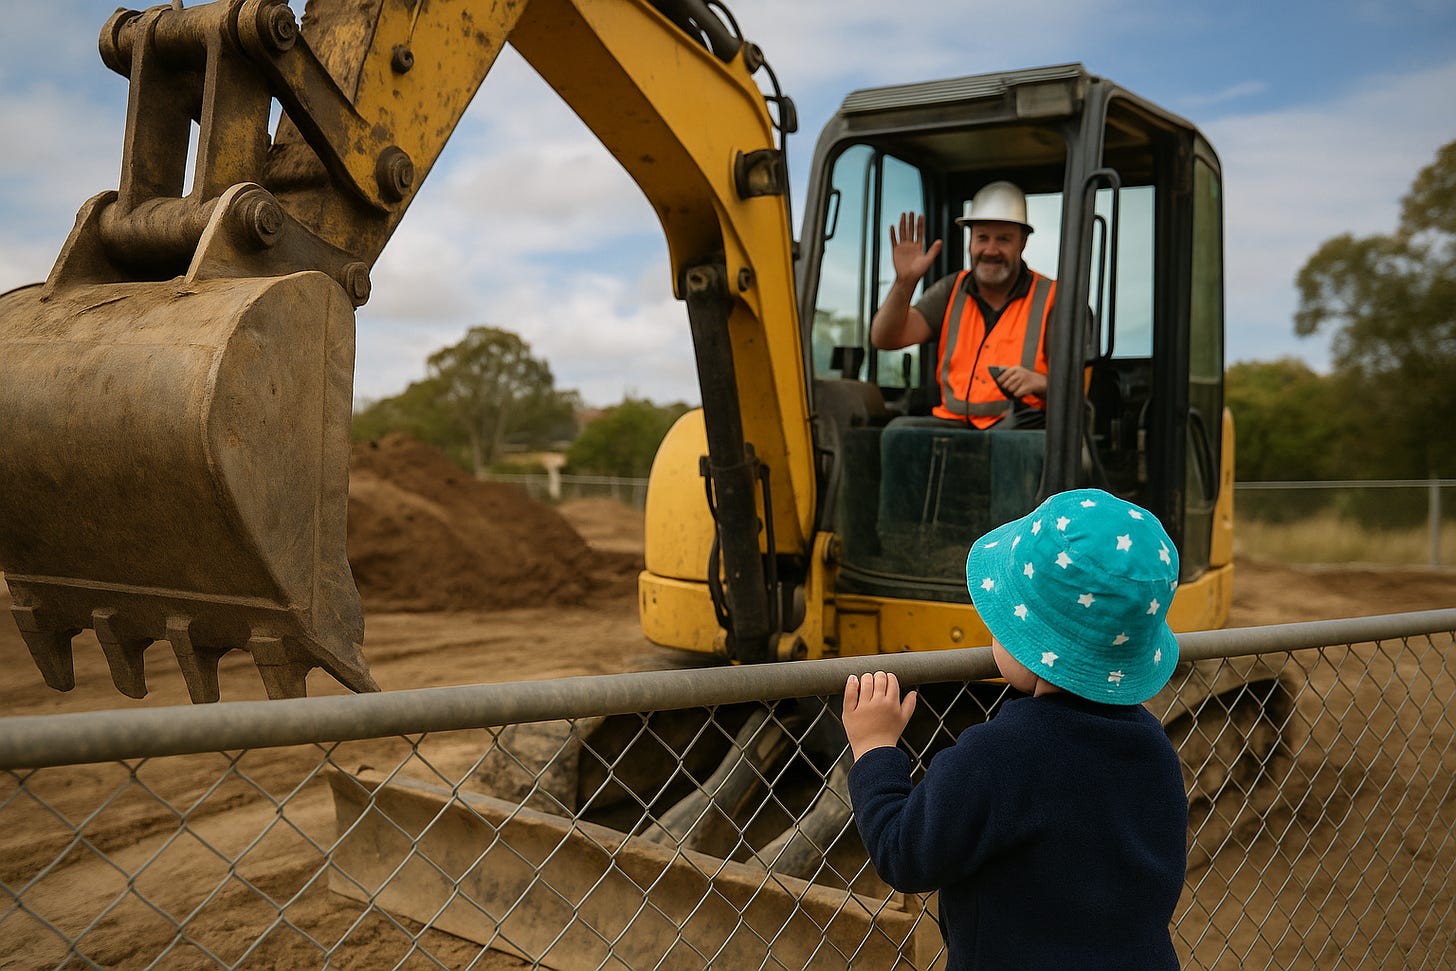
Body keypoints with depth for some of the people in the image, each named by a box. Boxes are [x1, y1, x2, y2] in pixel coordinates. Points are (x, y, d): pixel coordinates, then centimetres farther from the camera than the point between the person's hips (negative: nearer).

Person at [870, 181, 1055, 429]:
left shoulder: (1053, 299, 4)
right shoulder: (951, 291, 13)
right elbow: (884, 339, 3)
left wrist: (1039, 381, -21)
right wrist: (905, 282, -12)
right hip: (953, 423, 2)